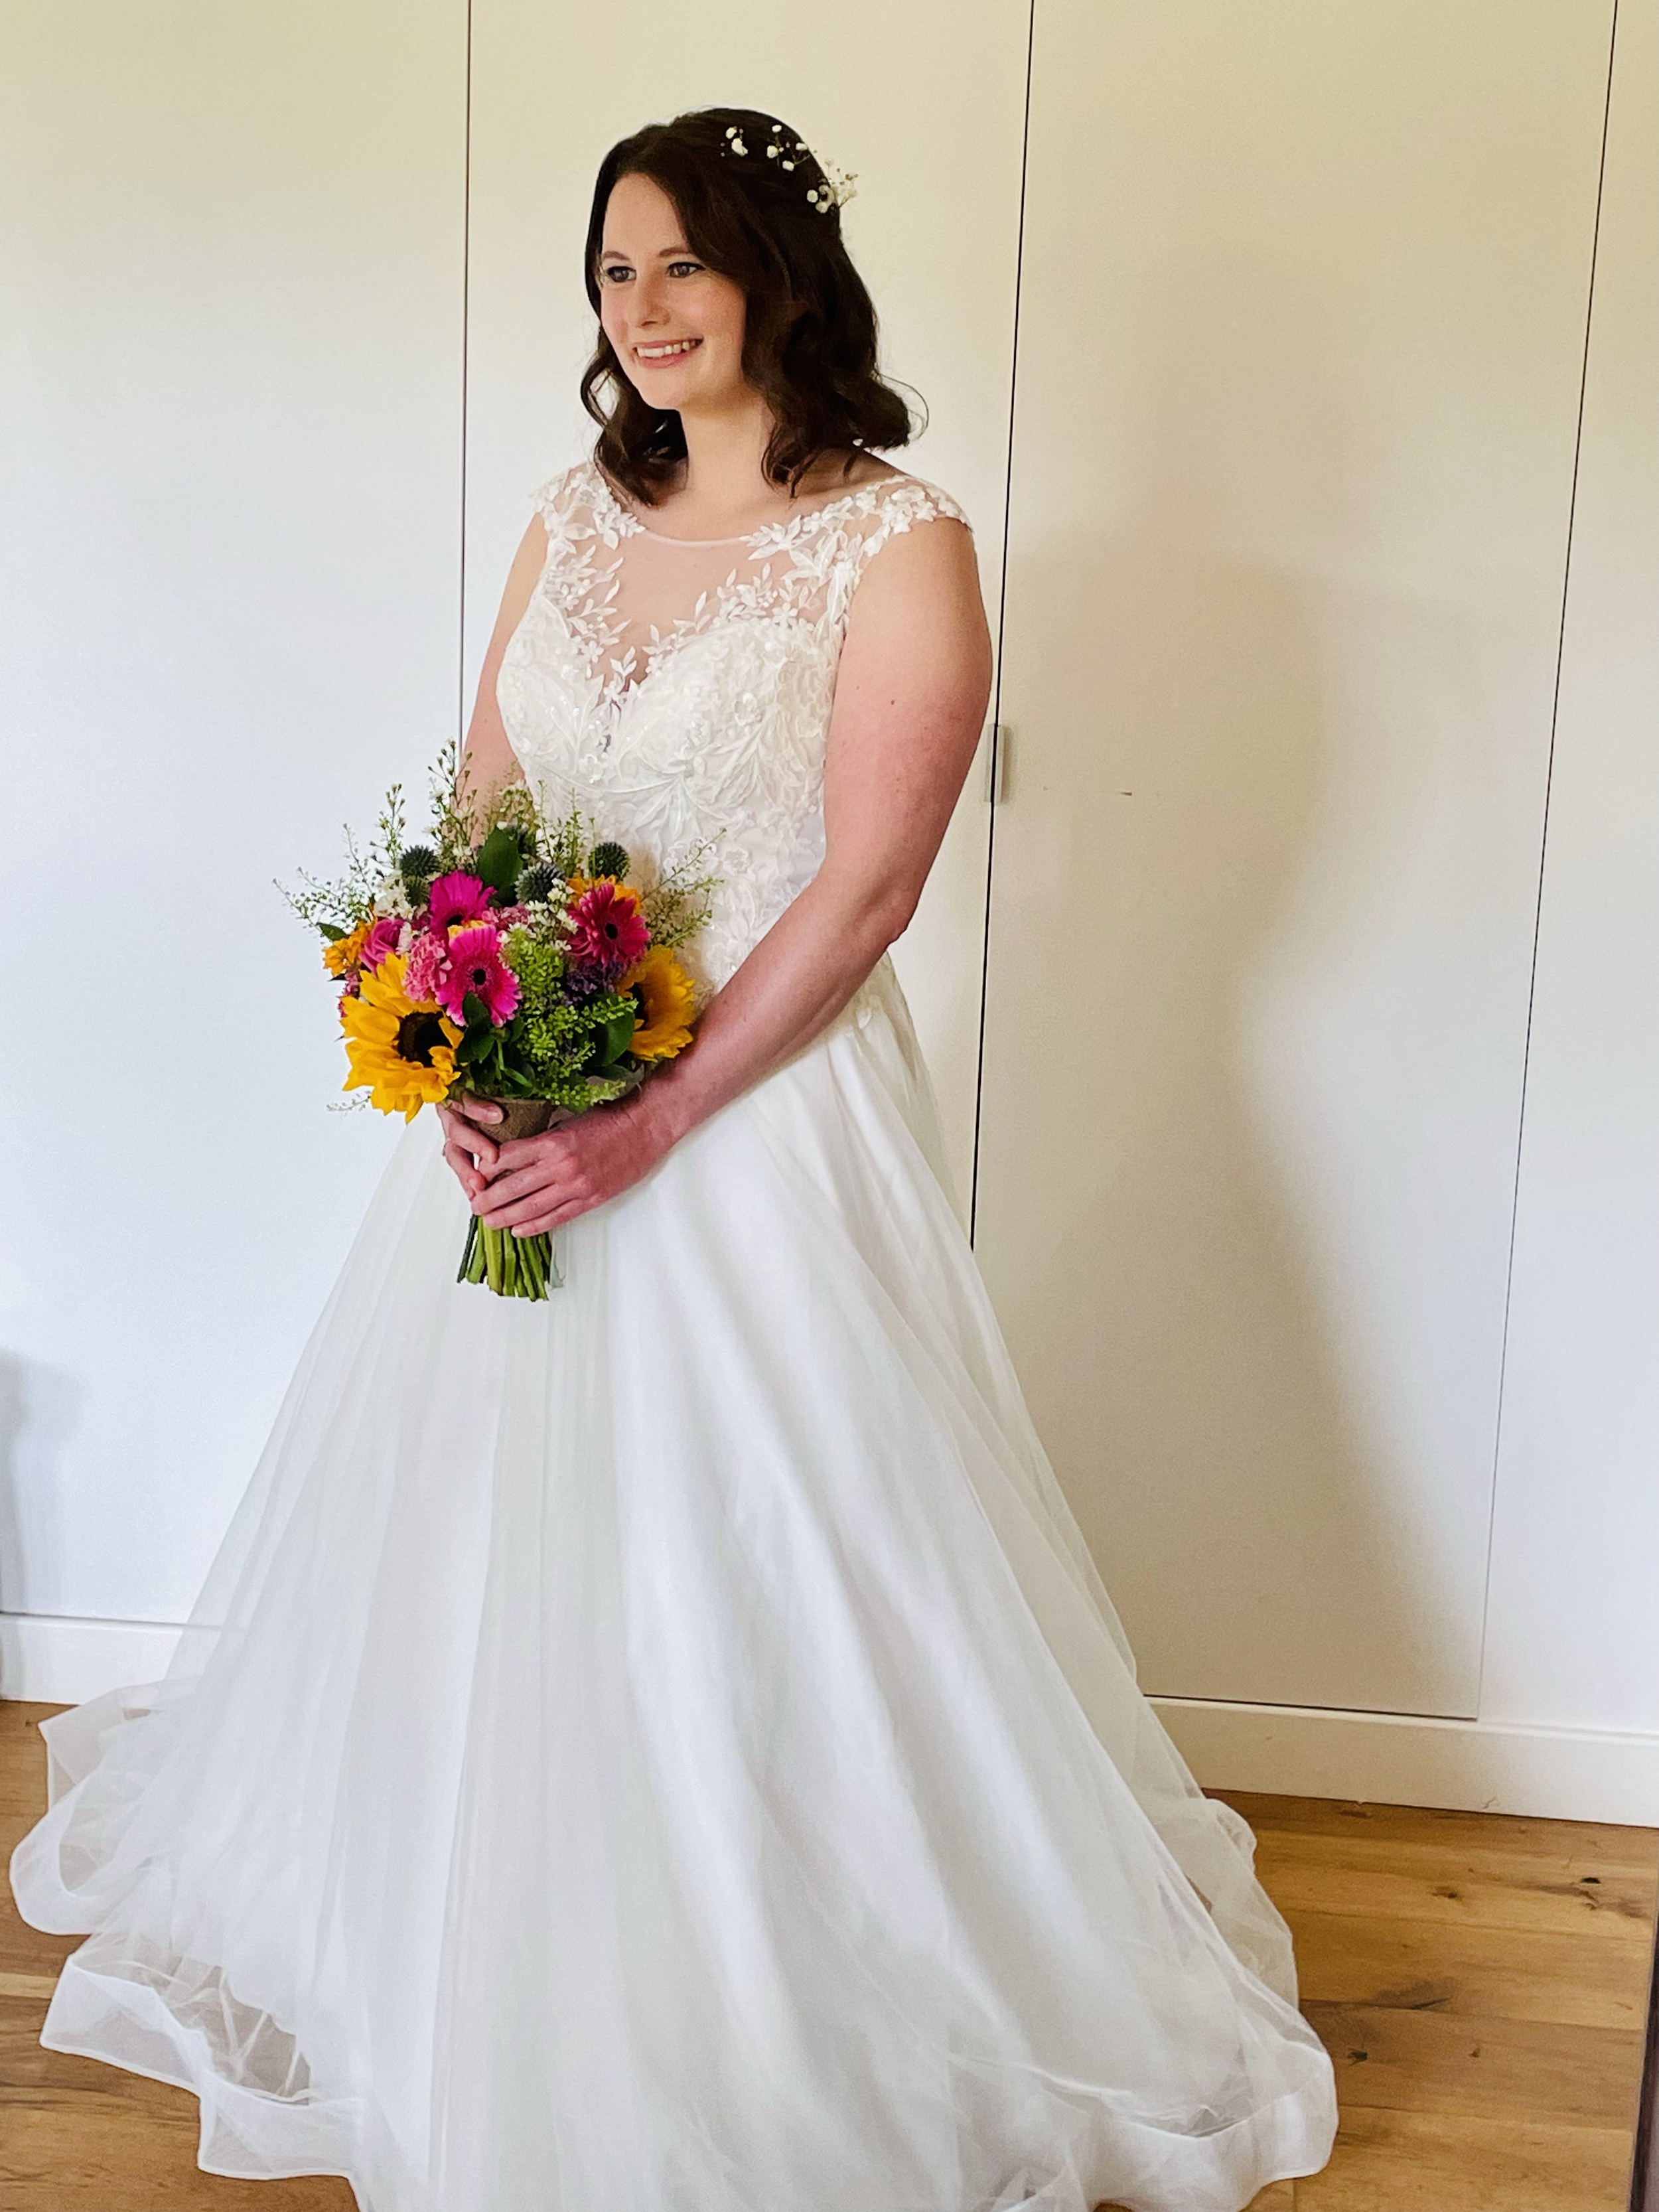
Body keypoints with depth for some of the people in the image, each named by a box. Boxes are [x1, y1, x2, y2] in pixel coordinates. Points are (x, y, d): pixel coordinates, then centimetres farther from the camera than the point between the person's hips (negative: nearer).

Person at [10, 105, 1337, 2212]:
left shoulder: (898, 543, -10)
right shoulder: (576, 516, 8)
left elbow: (863, 890, -15)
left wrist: (647, 1127, -20)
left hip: (755, 1104, -6)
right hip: (522, 1108, 6)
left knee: (745, 1571, 3)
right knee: (479, 1540, 16)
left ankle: (769, 2039, 28)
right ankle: (468, 1979, 41)